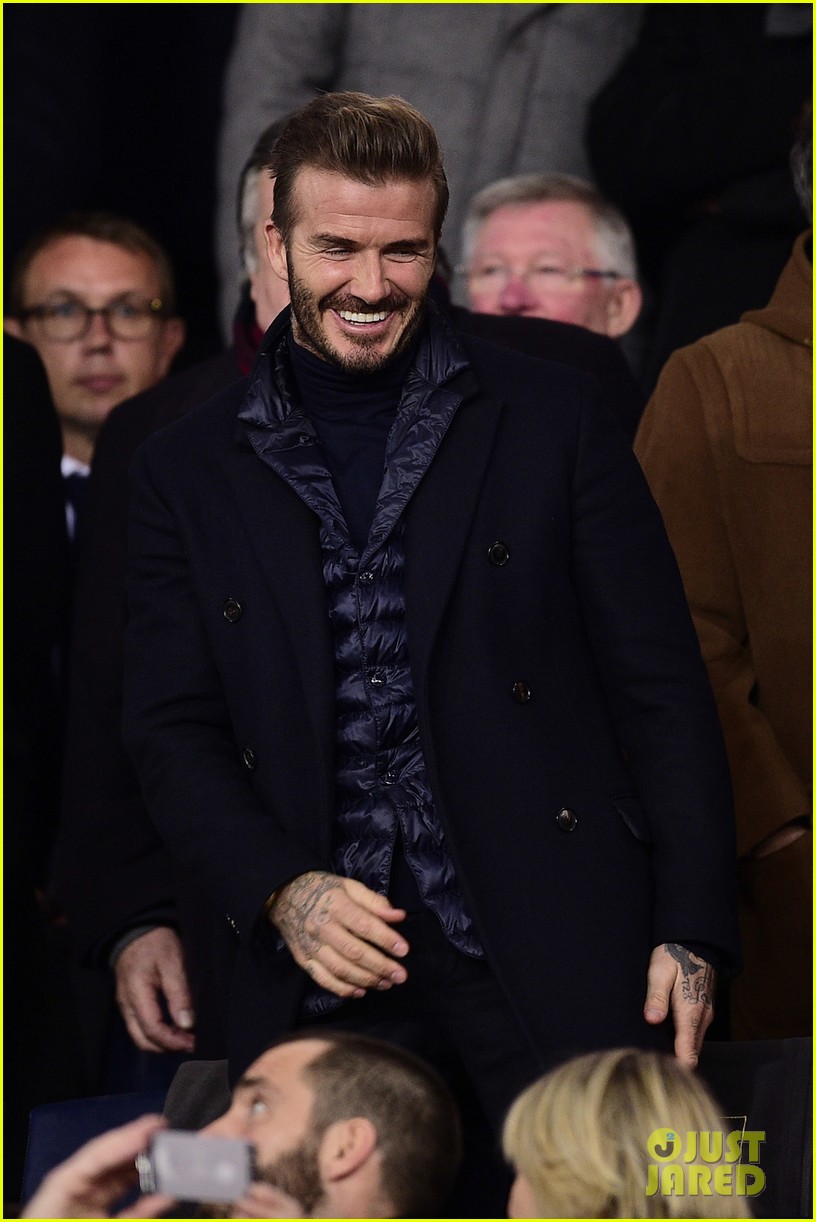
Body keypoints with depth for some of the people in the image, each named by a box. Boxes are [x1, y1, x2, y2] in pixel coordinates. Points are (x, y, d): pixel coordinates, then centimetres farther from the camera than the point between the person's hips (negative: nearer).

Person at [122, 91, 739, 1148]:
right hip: (312, 959, 1)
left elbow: (662, 688, 4)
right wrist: (280, 890, -10)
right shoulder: (187, 474, 10)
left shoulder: (550, 418, 6)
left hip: (547, 939, -1)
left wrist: (689, 932, -4)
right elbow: (171, 732, 8)